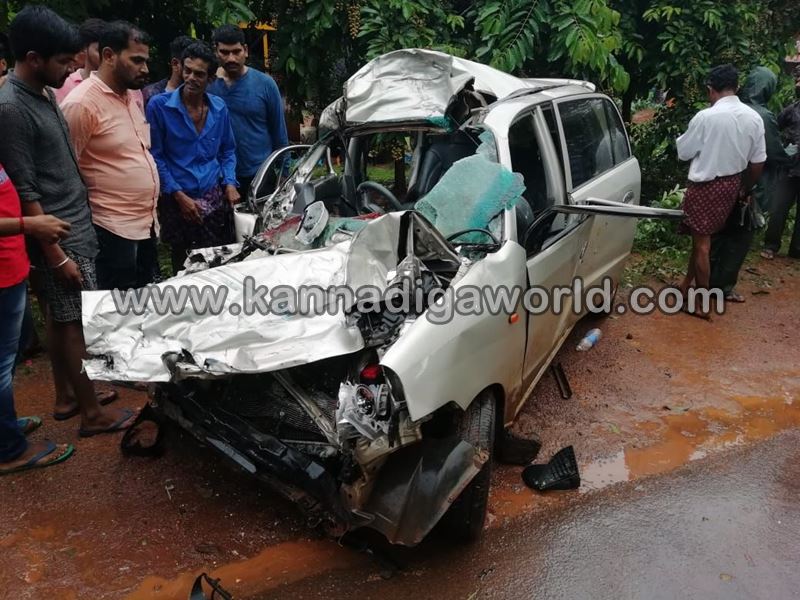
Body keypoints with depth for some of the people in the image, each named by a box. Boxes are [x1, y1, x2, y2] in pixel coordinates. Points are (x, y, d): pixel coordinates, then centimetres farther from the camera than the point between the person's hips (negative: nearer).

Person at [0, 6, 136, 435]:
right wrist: (56, 254, -19)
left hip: (76, 224, 9)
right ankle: (92, 412, 13)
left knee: (59, 318, 17)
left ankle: (66, 396, 31)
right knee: (78, 323, 0)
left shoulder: (43, 93, 9)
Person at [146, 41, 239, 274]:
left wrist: (230, 183, 1)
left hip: (216, 198, 3)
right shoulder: (159, 105, -7)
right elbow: (155, 156, -6)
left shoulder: (219, 107, 6)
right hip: (177, 201, -3)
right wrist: (178, 194, -12)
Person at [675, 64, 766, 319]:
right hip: (732, 184, 6)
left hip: (706, 185, -6)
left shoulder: (705, 117, -17)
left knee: (702, 243, 1)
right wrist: (747, 189, 18)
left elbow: (683, 152, -7)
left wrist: (685, 138, 13)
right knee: (702, 238, 19)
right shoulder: (754, 118, -1)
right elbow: (758, 161, 5)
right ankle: (687, 286, 31)